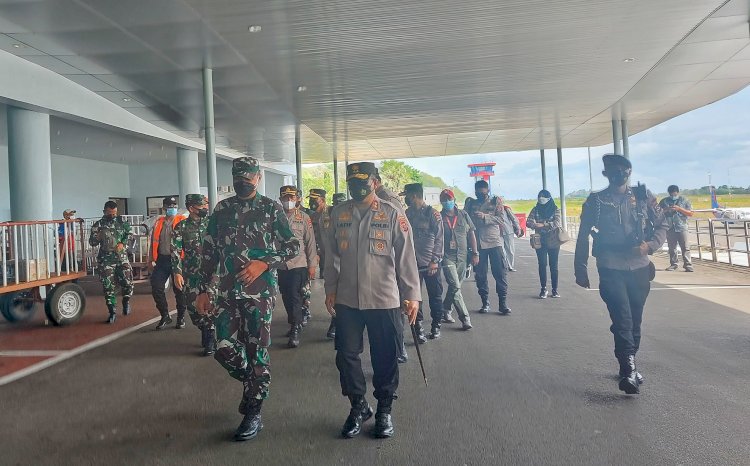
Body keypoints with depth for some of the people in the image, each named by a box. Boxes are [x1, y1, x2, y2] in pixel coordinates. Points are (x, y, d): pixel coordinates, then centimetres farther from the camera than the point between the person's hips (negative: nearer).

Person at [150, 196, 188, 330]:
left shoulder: (182, 221, 0)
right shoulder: (158, 222, 12)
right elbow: (153, 241, 15)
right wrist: (152, 259, 10)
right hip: (162, 260, 4)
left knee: (179, 289, 3)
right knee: (156, 288, 0)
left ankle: (181, 317, 16)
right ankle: (165, 316, 15)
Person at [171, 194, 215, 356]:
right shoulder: (181, 227, 2)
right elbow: (176, 251, -1)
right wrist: (177, 273, -9)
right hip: (191, 274, 1)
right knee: (193, 306, 2)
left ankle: (210, 341, 9)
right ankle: (208, 334, 25)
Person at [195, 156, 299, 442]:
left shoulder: (271, 208, -1)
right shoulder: (221, 209, 10)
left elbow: (293, 246, -1)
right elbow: (209, 252, 12)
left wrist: (263, 264, -15)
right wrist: (203, 290, 8)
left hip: (260, 291, -3)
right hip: (226, 292, 4)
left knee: (257, 352, 1)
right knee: (224, 349, 2)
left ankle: (253, 415, 16)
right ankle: (251, 383, 33)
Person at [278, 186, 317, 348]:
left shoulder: (304, 217, 0)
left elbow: (311, 242, 1)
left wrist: (312, 265, -2)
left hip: (298, 264, -3)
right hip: (280, 266, 3)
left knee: (295, 296, -8)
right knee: (286, 297, 13)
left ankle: (295, 331, -1)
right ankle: (296, 324, 31)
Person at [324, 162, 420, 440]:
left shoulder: (392, 214, -5)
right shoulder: (339, 214, 4)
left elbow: (406, 257, -5)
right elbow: (332, 256, 11)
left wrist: (412, 294, -7)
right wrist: (331, 290, 9)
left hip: (384, 300, -3)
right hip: (347, 300, 3)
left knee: (385, 358, 8)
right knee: (346, 355, 9)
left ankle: (384, 411, 28)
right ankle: (358, 407, 30)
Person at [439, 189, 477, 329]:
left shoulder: (463, 215, 7)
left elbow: (471, 234, 9)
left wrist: (475, 253, 5)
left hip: (462, 256, 4)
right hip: (447, 256, -4)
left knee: (455, 286, 12)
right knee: (455, 287, -11)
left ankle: (445, 310, 29)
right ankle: (465, 317, -9)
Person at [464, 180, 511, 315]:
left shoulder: (496, 201, 6)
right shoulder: (471, 203, 12)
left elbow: (501, 219, -5)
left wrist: (485, 216, -16)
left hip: (494, 241, -2)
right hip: (477, 243, 2)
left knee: (500, 273, -4)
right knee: (480, 274, 4)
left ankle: (503, 303, 2)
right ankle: (485, 303, 14)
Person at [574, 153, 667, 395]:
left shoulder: (643, 196, 5)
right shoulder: (595, 201, 1)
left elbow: (661, 225, 8)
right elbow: (583, 237, 5)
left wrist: (650, 245, -13)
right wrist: (581, 269, 4)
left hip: (640, 268, 3)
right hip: (611, 270, -3)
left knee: (635, 321, 12)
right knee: (622, 319, -15)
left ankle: (628, 368, 28)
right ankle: (629, 371, -15)